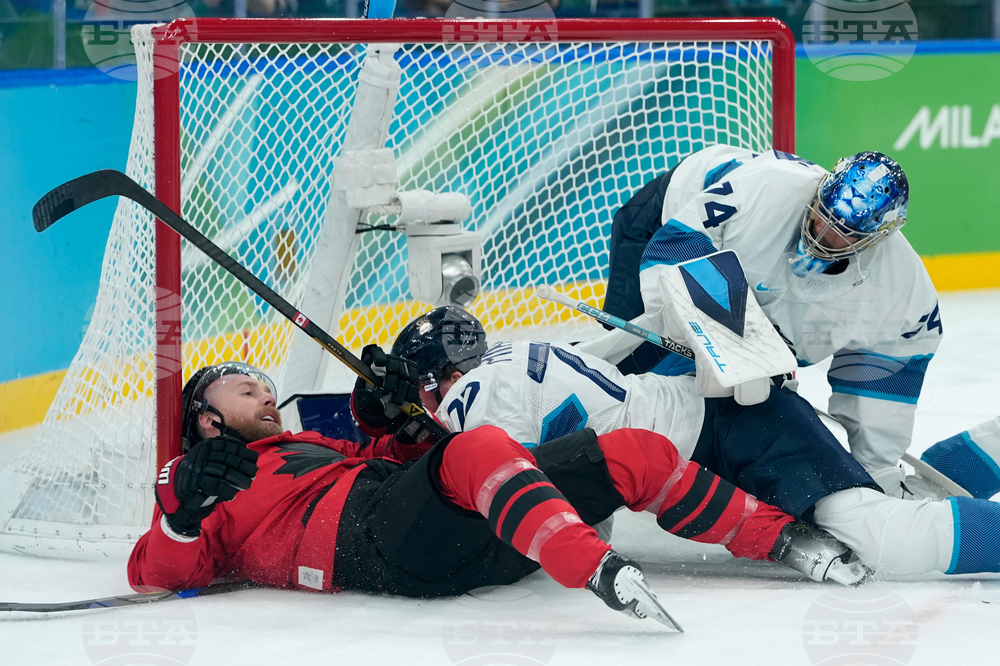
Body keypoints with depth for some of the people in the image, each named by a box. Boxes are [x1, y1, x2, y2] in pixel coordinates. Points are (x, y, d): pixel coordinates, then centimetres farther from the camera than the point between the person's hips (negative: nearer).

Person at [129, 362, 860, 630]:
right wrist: (185, 512, -8)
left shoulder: (315, 447, 41)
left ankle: (783, 537, -2)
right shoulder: (215, 489, 22)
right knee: (480, 450, -37)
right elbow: (156, 572, 9)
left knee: (632, 454, -4)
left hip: (474, 531, 7)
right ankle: (605, 574, -58)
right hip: (380, 542, -7)